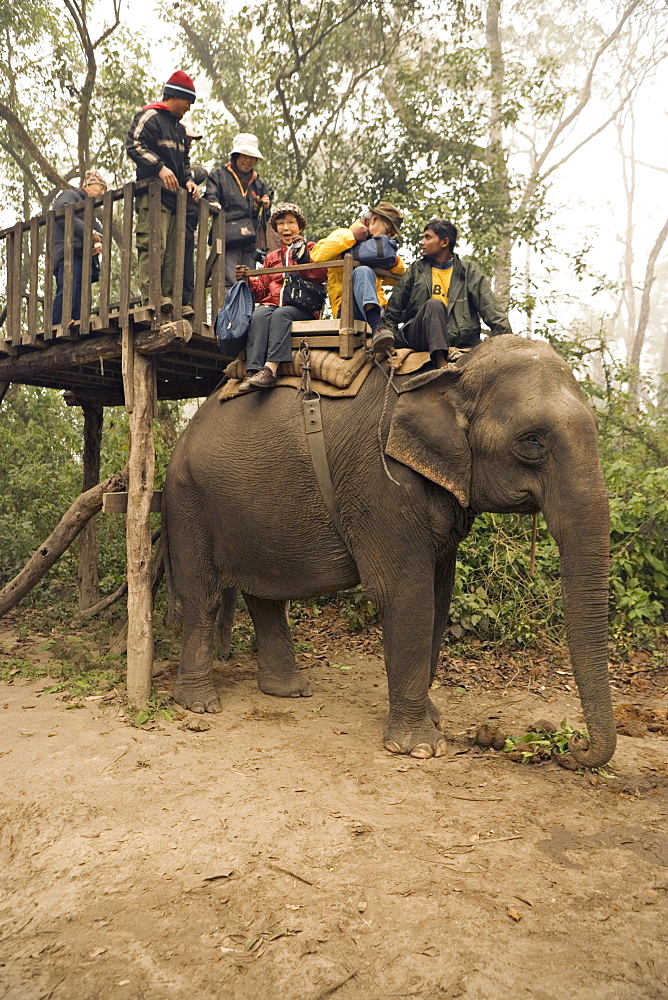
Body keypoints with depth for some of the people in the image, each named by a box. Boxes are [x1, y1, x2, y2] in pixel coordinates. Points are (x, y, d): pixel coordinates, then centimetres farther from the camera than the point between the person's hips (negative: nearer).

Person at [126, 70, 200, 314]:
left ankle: (170, 297, 2)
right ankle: (150, 296, -19)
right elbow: (134, 145, -12)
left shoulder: (179, 128, 28)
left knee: (173, 249, 2)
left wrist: (188, 180, 11)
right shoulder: (150, 117, 1)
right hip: (153, 194, -9)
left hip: (174, 196, 9)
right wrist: (160, 168, -23)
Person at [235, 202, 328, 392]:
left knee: (281, 314, -36)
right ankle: (252, 371, -46)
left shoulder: (311, 249, 20)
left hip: (301, 307, -3)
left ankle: (270, 369, -50)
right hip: (272, 303, 3)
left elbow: (321, 275, 0)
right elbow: (262, 290, 23)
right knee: (259, 315, -31)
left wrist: (302, 255, -8)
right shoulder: (272, 257, 31)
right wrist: (249, 281, 6)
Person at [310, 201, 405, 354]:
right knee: (362, 271, -35)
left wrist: (395, 262, 8)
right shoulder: (342, 234, 12)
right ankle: (377, 326, -54)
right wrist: (351, 236, -6)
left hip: (378, 308, 7)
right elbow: (317, 255, -8)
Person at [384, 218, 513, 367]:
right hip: (419, 336, 0)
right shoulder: (416, 270, 17)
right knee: (434, 304, -31)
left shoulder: (469, 271, 13)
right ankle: (441, 364, -44)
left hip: (460, 341, 0)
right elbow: (393, 310, 15)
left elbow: (491, 309, 4)